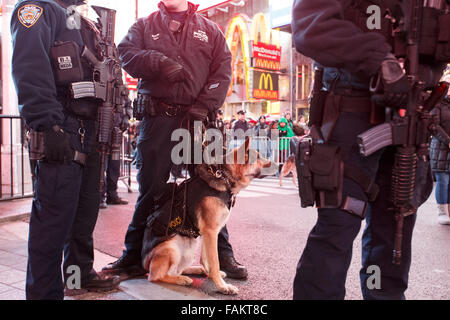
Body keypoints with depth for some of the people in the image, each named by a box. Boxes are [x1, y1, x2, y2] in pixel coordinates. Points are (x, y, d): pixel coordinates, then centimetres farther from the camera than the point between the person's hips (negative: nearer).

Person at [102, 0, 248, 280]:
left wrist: (204, 106, -9)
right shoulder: (145, 26, 19)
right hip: (157, 120, 0)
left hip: (199, 118, 0)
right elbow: (127, 54, 2)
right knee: (150, 188, 3)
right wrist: (159, 62, -16)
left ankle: (223, 254, 13)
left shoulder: (210, 30, 16)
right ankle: (134, 257, 15)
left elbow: (223, 71, 5)